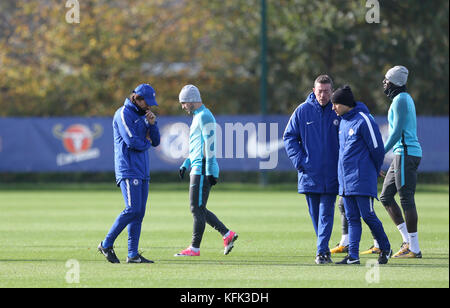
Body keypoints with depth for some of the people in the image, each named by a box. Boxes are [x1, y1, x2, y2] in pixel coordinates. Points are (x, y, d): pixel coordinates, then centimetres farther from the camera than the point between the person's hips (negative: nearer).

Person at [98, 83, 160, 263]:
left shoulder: (142, 116, 20)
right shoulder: (124, 114, -7)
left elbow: (155, 141, 16)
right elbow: (131, 141, -19)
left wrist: (152, 123, -1)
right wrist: (146, 143, 0)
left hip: (142, 171, 9)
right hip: (128, 170, -9)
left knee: (139, 213, 3)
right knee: (133, 209, -15)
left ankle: (133, 254, 2)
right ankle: (106, 244, -6)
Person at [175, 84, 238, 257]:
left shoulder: (204, 116, -12)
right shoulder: (198, 117, 20)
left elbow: (209, 144, -18)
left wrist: (210, 171, -22)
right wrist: (185, 165, 24)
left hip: (203, 170, -11)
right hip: (198, 169, 11)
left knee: (197, 209, -7)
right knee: (199, 209, 11)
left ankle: (195, 248, -4)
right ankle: (227, 235, 12)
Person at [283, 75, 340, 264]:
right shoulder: (302, 111, 1)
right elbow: (289, 137, 6)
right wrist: (299, 160, -5)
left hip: (330, 174, -2)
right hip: (309, 173, 2)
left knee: (326, 212, -8)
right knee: (315, 214, 9)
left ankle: (321, 250, -10)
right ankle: (324, 248, 22)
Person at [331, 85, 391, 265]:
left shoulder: (364, 120, -11)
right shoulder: (343, 122, 14)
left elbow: (377, 149, -9)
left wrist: (373, 173, 4)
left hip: (362, 181, -8)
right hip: (345, 180, 8)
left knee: (367, 215, -5)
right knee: (352, 218, 4)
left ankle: (385, 248, 12)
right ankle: (352, 255, 3)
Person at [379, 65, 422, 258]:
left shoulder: (401, 100, -12)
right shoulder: (405, 99, 18)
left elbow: (397, 131, -18)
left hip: (406, 153, -11)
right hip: (402, 154, 11)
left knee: (406, 199, -9)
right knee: (385, 197, 13)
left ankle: (414, 249, -8)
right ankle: (408, 240, 12)